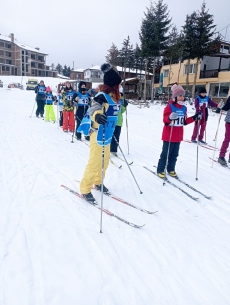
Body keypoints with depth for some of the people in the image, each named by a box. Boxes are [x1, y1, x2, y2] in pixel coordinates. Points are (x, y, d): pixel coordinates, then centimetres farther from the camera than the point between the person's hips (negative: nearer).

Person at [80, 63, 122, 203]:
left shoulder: (112, 95, 10)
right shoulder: (102, 95, -18)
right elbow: (94, 108, -36)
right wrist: (96, 116, -56)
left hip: (107, 135, 9)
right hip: (99, 135, -9)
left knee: (105, 161, 18)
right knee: (95, 162, -4)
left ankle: (98, 182, 37)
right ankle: (85, 189, 11)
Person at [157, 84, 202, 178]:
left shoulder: (184, 108, 7)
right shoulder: (170, 106, -14)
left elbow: (184, 121, 13)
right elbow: (165, 120, -18)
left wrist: (195, 118, 7)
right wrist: (170, 118, -39)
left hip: (178, 136, 7)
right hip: (168, 136, -7)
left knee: (174, 154, 15)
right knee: (165, 154, 2)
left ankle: (171, 169, 29)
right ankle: (160, 170, 15)